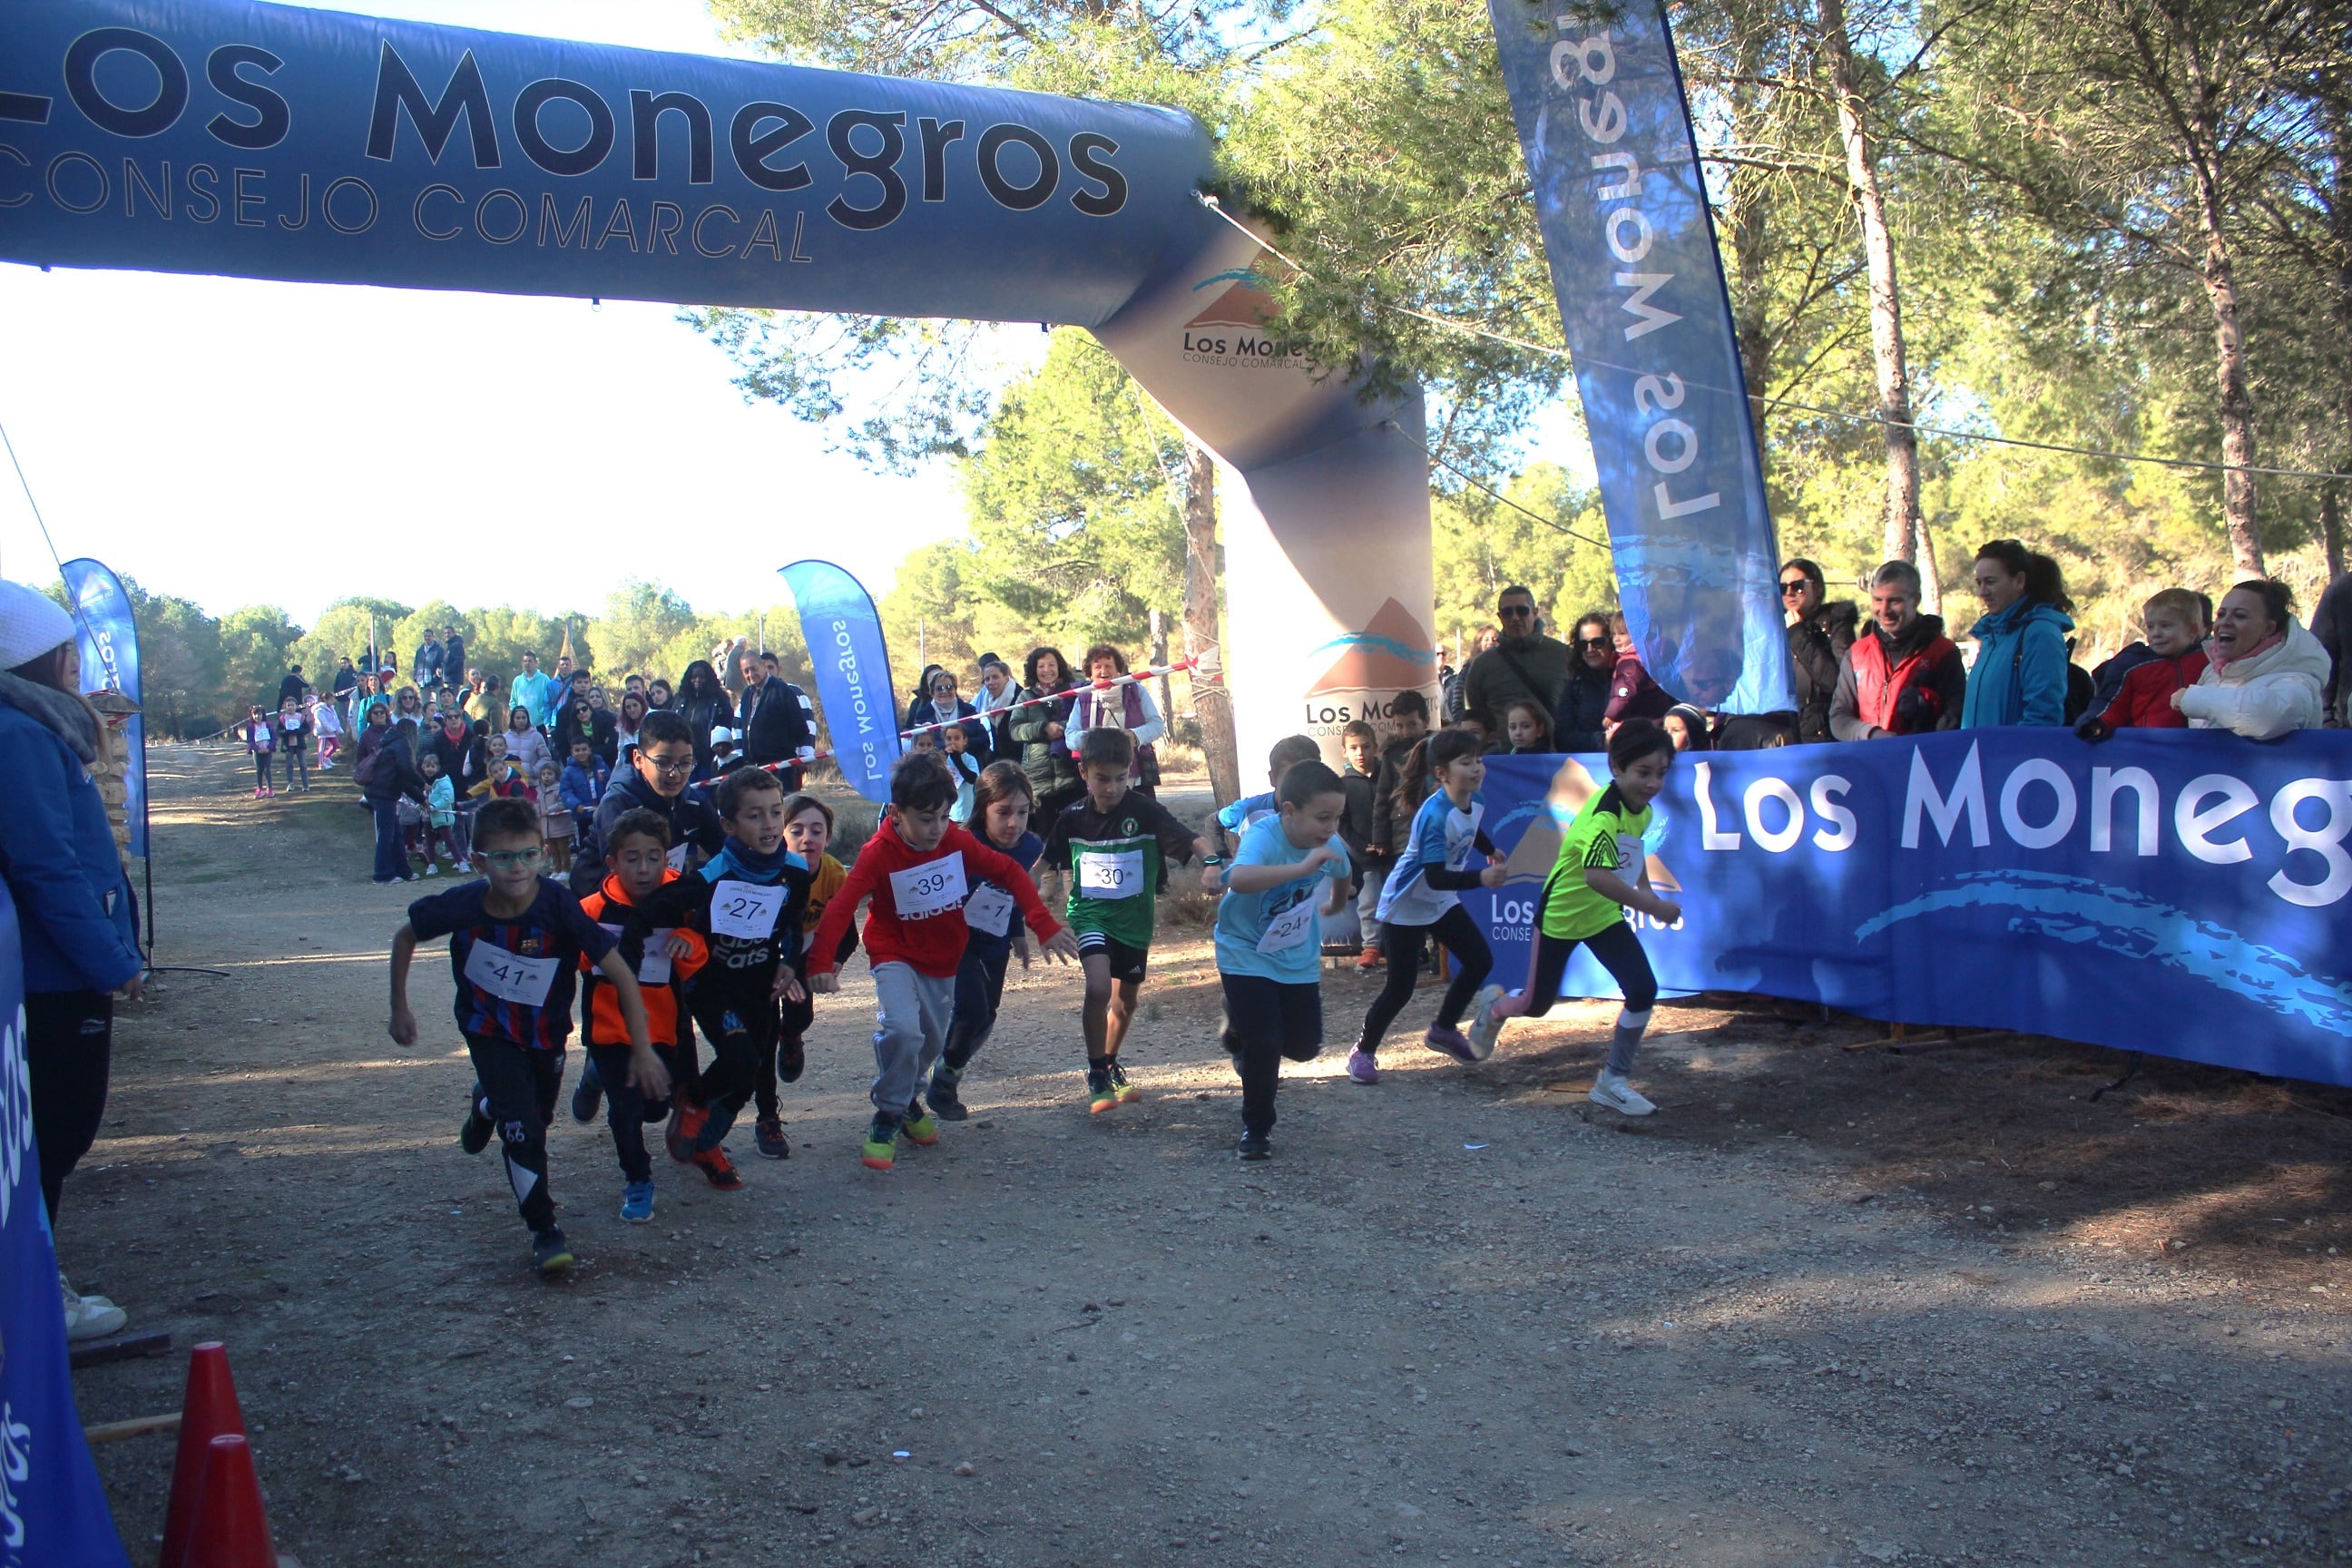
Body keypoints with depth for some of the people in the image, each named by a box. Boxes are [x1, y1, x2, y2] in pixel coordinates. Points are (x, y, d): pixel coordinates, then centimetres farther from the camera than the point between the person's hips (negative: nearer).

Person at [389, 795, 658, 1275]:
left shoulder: (560, 906, -32)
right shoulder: (463, 906, -27)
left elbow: (620, 973, -28)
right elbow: (405, 937, -5)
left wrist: (642, 1049, -28)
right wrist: (400, 1009, -1)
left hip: (547, 1031, 1)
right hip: (489, 1030, -1)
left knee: (538, 1116, 21)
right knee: (523, 1128, -13)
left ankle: (486, 1104, 57)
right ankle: (544, 1232, 7)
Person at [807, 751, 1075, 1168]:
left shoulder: (957, 841, -13)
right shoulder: (878, 854, -22)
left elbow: (1010, 872, -9)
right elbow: (841, 907, -31)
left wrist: (1044, 926, -18)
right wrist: (821, 962, -44)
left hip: (944, 960, 4)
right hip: (896, 957, -4)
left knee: (932, 1042, 15)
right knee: (902, 1029, -27)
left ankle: (908, 1098, 46)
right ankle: (888, 1117, -7)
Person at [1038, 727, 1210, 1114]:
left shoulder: (1145, 810, -14)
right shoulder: (1073, 816, -6)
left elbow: (1189, 840, -26)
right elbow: (1046, 862, 8)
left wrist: (1211, 860, -46)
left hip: (1134, 918, 1)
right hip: (1090, 913, -1)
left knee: (1126, 999, 16)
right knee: (1098, 987, -24)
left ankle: (1110, 1065, 41)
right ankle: (1096, 1075, -9)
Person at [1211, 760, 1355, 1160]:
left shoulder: (1330, 844, -12)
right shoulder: (1263, 836, -30)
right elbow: (1237, 878, -54)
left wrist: (1335, 904, 33)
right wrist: (1303, 867, -60)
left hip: (1298, 958, 6)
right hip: (1246, 954, -5)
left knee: (1305, 1045, 7)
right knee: (1264, 1044, -11)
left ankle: (1243, 1030, 39)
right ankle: (1256, 1129, 14)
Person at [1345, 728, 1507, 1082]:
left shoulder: (1474, 804, -7)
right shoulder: (1435, 815, -32)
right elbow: (1436, 877, -36)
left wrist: (1491, 851, 23)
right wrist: (1479, 878, -47)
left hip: (1442, 902, 8)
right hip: (1406, 906, -8)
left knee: (1480, 961, 5)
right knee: (1400, 987, -6)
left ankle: (1444, 1030, 24)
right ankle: (1363, 1051, 14)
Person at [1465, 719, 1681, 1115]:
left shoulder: (1641, 809, -3)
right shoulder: (1603, 814, -32)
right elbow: (1596, 875, -49)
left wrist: (1646, 890, 14)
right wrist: (1649, 906, -47)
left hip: (1604, 915, 7)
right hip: (1560, 915, -7)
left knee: (1644, 991, -9)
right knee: (1536, 1005, 8)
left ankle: (1612, 1082, 6)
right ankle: (1495, 1006, 46)